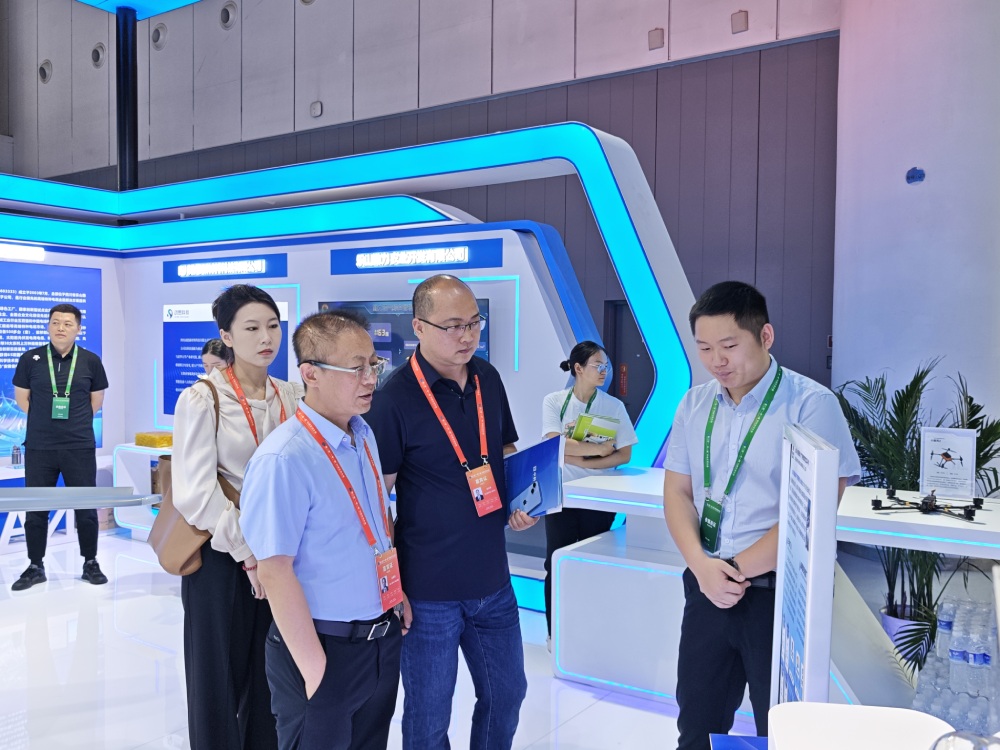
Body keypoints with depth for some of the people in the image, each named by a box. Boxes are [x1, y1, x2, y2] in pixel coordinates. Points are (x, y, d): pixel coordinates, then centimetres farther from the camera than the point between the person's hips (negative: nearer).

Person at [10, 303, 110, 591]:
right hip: (39, 447, 1)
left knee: (86, 508, 6)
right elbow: (21, 397, 9)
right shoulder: (30, 359, 0)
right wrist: (44, 420, 7)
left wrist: (75, 422, 6)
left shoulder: (91, 361, -1)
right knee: (35, 509, 8)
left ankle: (90, 564, 20)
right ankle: (35, 567, 22)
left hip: (80, 447, 0)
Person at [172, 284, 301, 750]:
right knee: (220, 680, 9)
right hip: (223, 558, -4)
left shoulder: (292, 397, 5)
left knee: (271, 680, 12)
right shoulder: (202, 400, -9)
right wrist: (247, 554, -14)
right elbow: (195, 493, -14)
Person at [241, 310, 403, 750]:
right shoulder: (284, 461, -23)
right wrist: (315, 668, -18)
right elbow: (274, 571, -22)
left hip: (383, 638, 7)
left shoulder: (365, 437, 3)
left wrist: (397, 595, 11)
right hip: (326, 648, -7)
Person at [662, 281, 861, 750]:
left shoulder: (811, 404, -12)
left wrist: (737, 568, -12)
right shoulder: (695, 403, 5)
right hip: (707, 587, 5)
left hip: (781, 594, -4)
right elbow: (677, 491, 6)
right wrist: (702, 566, -10)